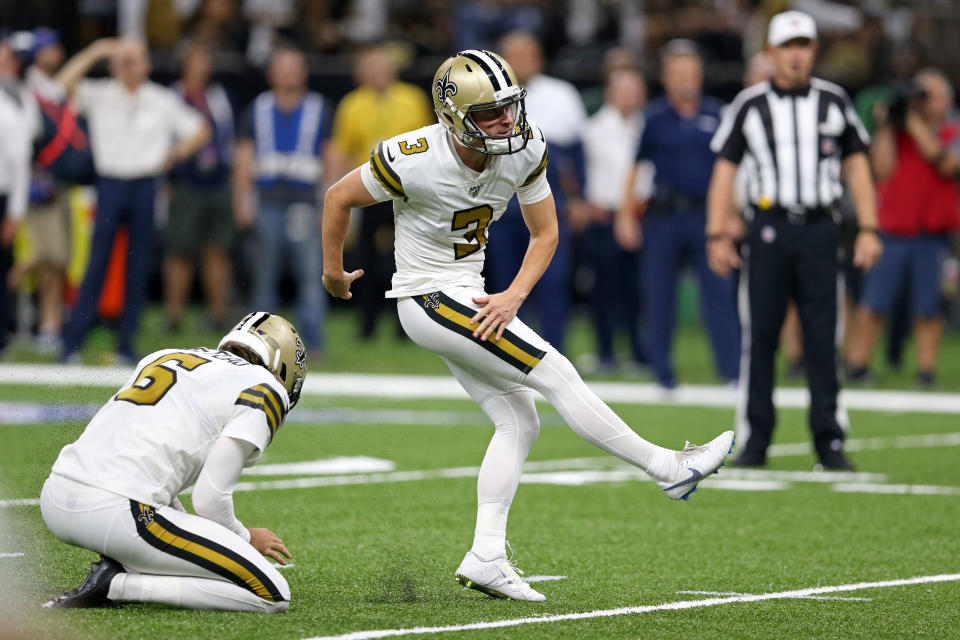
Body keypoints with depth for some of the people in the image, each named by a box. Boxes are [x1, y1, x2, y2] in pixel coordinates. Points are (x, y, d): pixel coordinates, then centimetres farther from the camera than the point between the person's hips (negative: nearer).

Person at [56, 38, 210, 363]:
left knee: (138, 267, 2)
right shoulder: (99, 95, 5)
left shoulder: (163, 101, 8)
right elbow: (63, 84, -10)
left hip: (146, 187, 1)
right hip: (110, 184, -1)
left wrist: (172, 156, 3)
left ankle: (126, 343, 8)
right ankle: (72, 342, -8)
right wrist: (94, 53, -11)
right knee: (97, 261, -8)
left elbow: (199, 131, 15)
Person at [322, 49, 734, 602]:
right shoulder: (417, 160, -25)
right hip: (431, 300, -7)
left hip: (468, 297, 7)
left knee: (518, 422, 4)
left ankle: (486, 557, 7)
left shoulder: (525, 148, -9)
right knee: (558, 376, -10)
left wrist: (513, 298, -13)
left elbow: (545, 232, 2)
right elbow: (340, 198, -11)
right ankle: (669, 468, -4)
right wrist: (334, 271, 4)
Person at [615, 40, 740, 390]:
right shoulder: (653, 118, 2)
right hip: (664, 217, 0)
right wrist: (626, 217, 4)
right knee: (659, 296, 3)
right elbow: (633, 170, 7)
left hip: (706, 216, 0)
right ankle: (662, 371, 16)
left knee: (719, 292, -7)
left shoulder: (715, 115, 7)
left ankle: (732, 370, -7)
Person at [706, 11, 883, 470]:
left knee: (823, 339, -2)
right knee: (759, 336, 0)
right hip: (768, 228, -1)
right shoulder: (749, 105, 4)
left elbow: (857, 168, 11)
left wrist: (868, 230, 2)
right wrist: (717, 236, -2)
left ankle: (830, 443, 2)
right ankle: (754, 442, 6)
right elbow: (724, 170, 5)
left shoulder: (834, 102, 8)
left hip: (819, 229, 1)